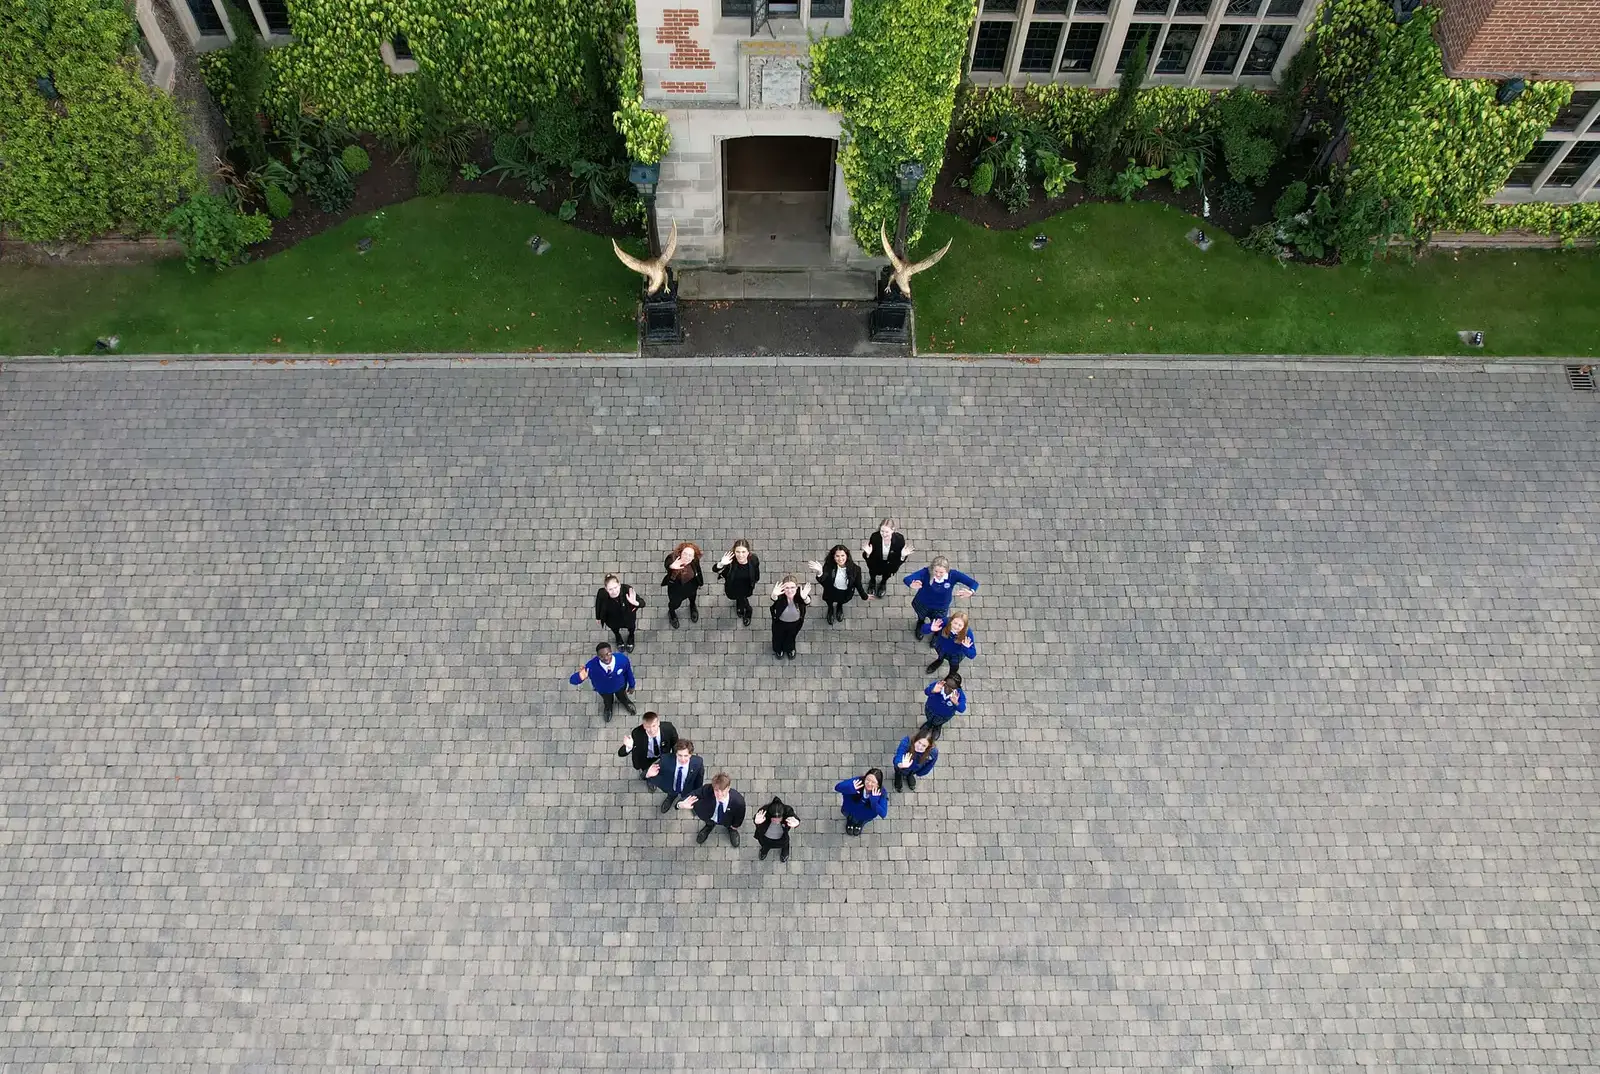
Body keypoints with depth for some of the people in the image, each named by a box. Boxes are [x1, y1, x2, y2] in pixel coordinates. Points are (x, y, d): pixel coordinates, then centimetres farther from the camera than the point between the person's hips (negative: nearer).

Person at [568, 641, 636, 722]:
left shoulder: (622, 659, -41)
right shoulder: (591, 666, -45)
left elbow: (628, 671, -18)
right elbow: (572, 680, -42)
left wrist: (631, 685, 0)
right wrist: (580, 677, -67)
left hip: (620, 685, 0)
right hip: (603, 689, 0)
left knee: (622, 696, 35)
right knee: (607, 701, 34)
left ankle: (626, 702, 74)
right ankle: (608, 708, 73)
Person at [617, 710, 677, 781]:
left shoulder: (668, 728, -34)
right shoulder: (637, 733, -37)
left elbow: (676, 744, -12)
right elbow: (620, 753, -33)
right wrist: (628, 747, -55)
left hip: (664, 757, 1)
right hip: (645, 761, -1)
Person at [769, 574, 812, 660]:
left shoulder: (800, 592, -37)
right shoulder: (780, 595, -38)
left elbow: (807, 602, -55)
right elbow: (774, 600, -59)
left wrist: (805, 597, -81)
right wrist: (774, 595, -85)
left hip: (795, 623, 1)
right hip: (780, 622, -1)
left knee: (791, 637, 33)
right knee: (778, 637, 30)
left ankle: (790, 649, 67)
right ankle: (778, 650, 65)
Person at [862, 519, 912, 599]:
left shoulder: (899, 538, -27)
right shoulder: (874, 537, -28)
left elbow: (899, 560, -15)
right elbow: (868, 559, -18)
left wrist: (903, 556, -37)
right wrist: (867, 553, -40)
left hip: (890, 563, 0)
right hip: (877, 561, 0)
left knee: (889, 571, -15)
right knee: (873, 569, -16)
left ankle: (883, 583, 22)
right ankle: (872, 581, 22)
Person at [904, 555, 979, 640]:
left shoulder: (953, 575, -33)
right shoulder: (926, 572, -38)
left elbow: (974, 584, -33)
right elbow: (907, 579, -47)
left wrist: (971, 592, -57)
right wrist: (912, 586, -71)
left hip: (940, 608, 1)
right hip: (922, 604, -1)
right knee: (921, 618, 34)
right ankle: (920, 624, 72)